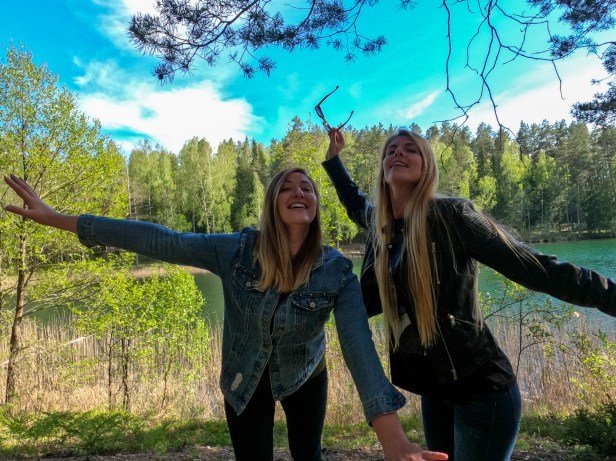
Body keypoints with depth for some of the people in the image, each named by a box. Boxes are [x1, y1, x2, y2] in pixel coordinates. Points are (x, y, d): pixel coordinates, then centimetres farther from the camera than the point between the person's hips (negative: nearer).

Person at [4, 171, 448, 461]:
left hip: (305, 379, 1)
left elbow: (359, 346, -35)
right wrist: (58, 218, -26)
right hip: (246, 381, 0)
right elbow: (159, 241, -25)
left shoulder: (338, 271, -25)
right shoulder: (237, 250, -25)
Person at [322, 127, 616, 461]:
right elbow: (355, 202, 26)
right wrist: (334, 155, 28)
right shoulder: (380, 224, 3)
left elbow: (532, 267, -14)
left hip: (480, 384, -6)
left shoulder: (450, 215, -15)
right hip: (433, 386, 7)